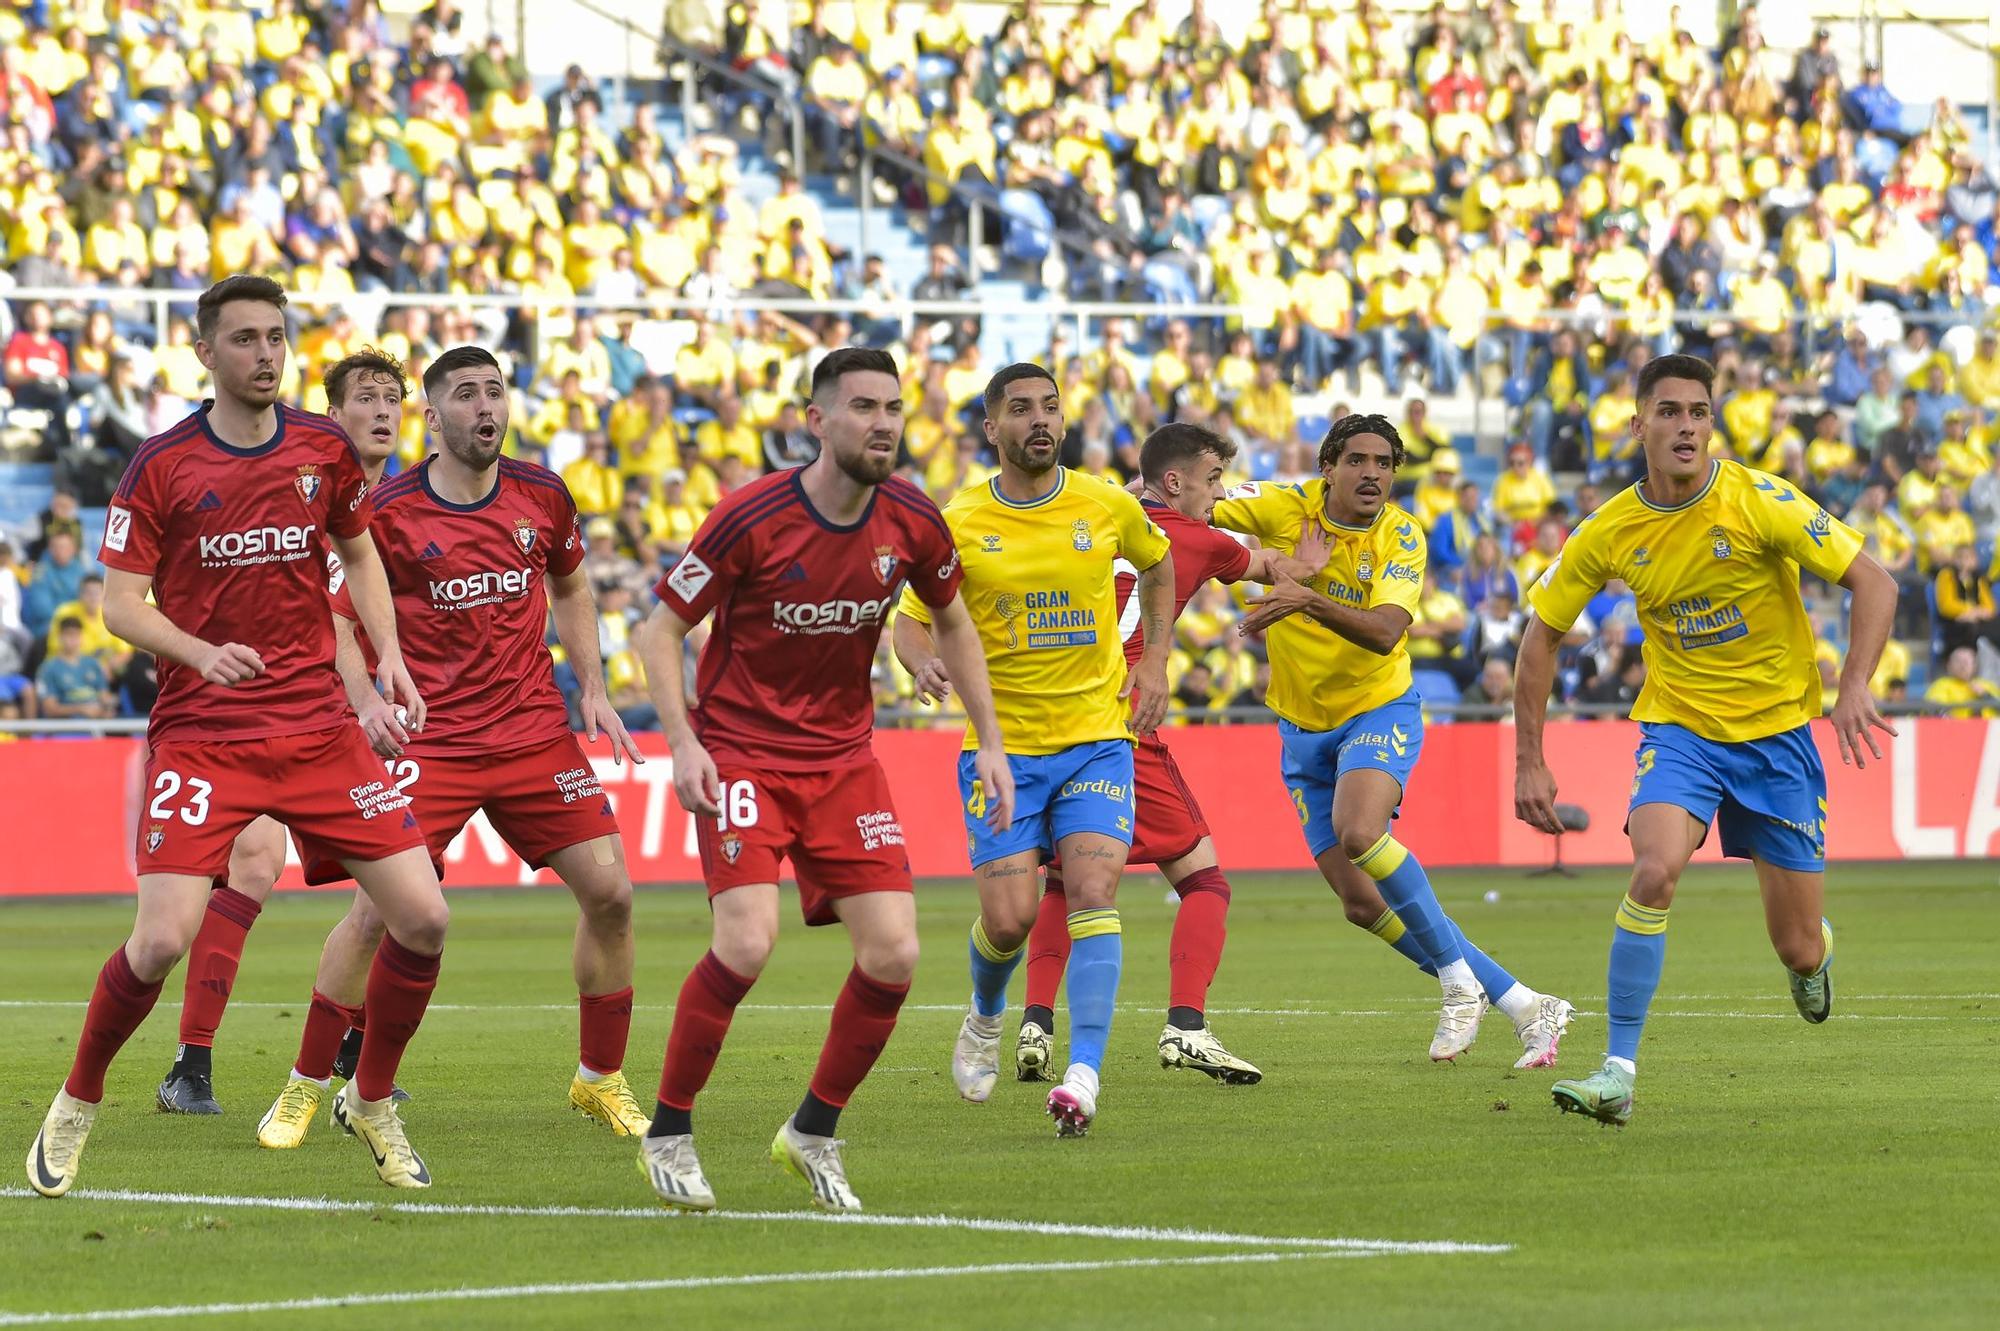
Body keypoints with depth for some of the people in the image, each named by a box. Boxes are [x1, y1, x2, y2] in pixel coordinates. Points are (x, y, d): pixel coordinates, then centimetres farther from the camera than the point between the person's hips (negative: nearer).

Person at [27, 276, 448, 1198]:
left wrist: (387, 655, 8)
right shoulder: (162, 465, -5)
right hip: (200, 733, -4)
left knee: (423, 918, -5)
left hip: (319, 724, 4)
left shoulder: (325, 450, 6)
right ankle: (76, 1105, 10)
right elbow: (120, 603, -5)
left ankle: (372, 1104, 18)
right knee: (163, 940, -16)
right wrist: (203, 653, -22)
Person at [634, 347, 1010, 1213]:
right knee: (748, 940, -22)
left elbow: (951, 622, 16)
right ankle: (669, 1134, -4)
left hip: (843, 757, 5)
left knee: (893, 953, -7)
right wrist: (682, 742, -22)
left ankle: (814, 1133, 14)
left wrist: (989, 741, 11)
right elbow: (661, 631, -9)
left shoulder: (912, 522, -4)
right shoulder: (752, 518, -17)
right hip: (740, 752, -5)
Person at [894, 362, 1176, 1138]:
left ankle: (1084, 1076, -22)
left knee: (1092, 893, -18)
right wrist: (923, 662, -23)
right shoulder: (957, 526, -5)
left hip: (1097, 738, 1)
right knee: (1009, 918, -7)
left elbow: (1158, 565, 22)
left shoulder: (1109, 508, 1)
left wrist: (1153, 663, 11)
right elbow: (910, 621, 1)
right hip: (1002, 746, -1)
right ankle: (987, 1017, 28)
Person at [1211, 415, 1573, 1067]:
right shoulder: (1286, 508, -8)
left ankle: (1459, 981, -17)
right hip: (1303, 727, 4)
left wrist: (1310, 601, -44)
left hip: (1378, 708, -4)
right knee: (1362, 902, -1)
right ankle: (1522, 1004, 7)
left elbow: (1385, 632, -29)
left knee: (1359, 832, -34)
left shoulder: (1401, 537, -14)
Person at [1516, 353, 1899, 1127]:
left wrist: (1854, 689, -27)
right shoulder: (1611, 532, -7)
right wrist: (1529, 761, 1)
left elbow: (1874, 584, -12)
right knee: (1653, 871, -29)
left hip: (1777, 729, -1)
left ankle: (1815, 951, 44)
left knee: (1798, 951, 3)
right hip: (1678, 724, 1)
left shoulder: (1760, 504, -15)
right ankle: (1619, 1074, -23)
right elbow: (1542, 630, 5)